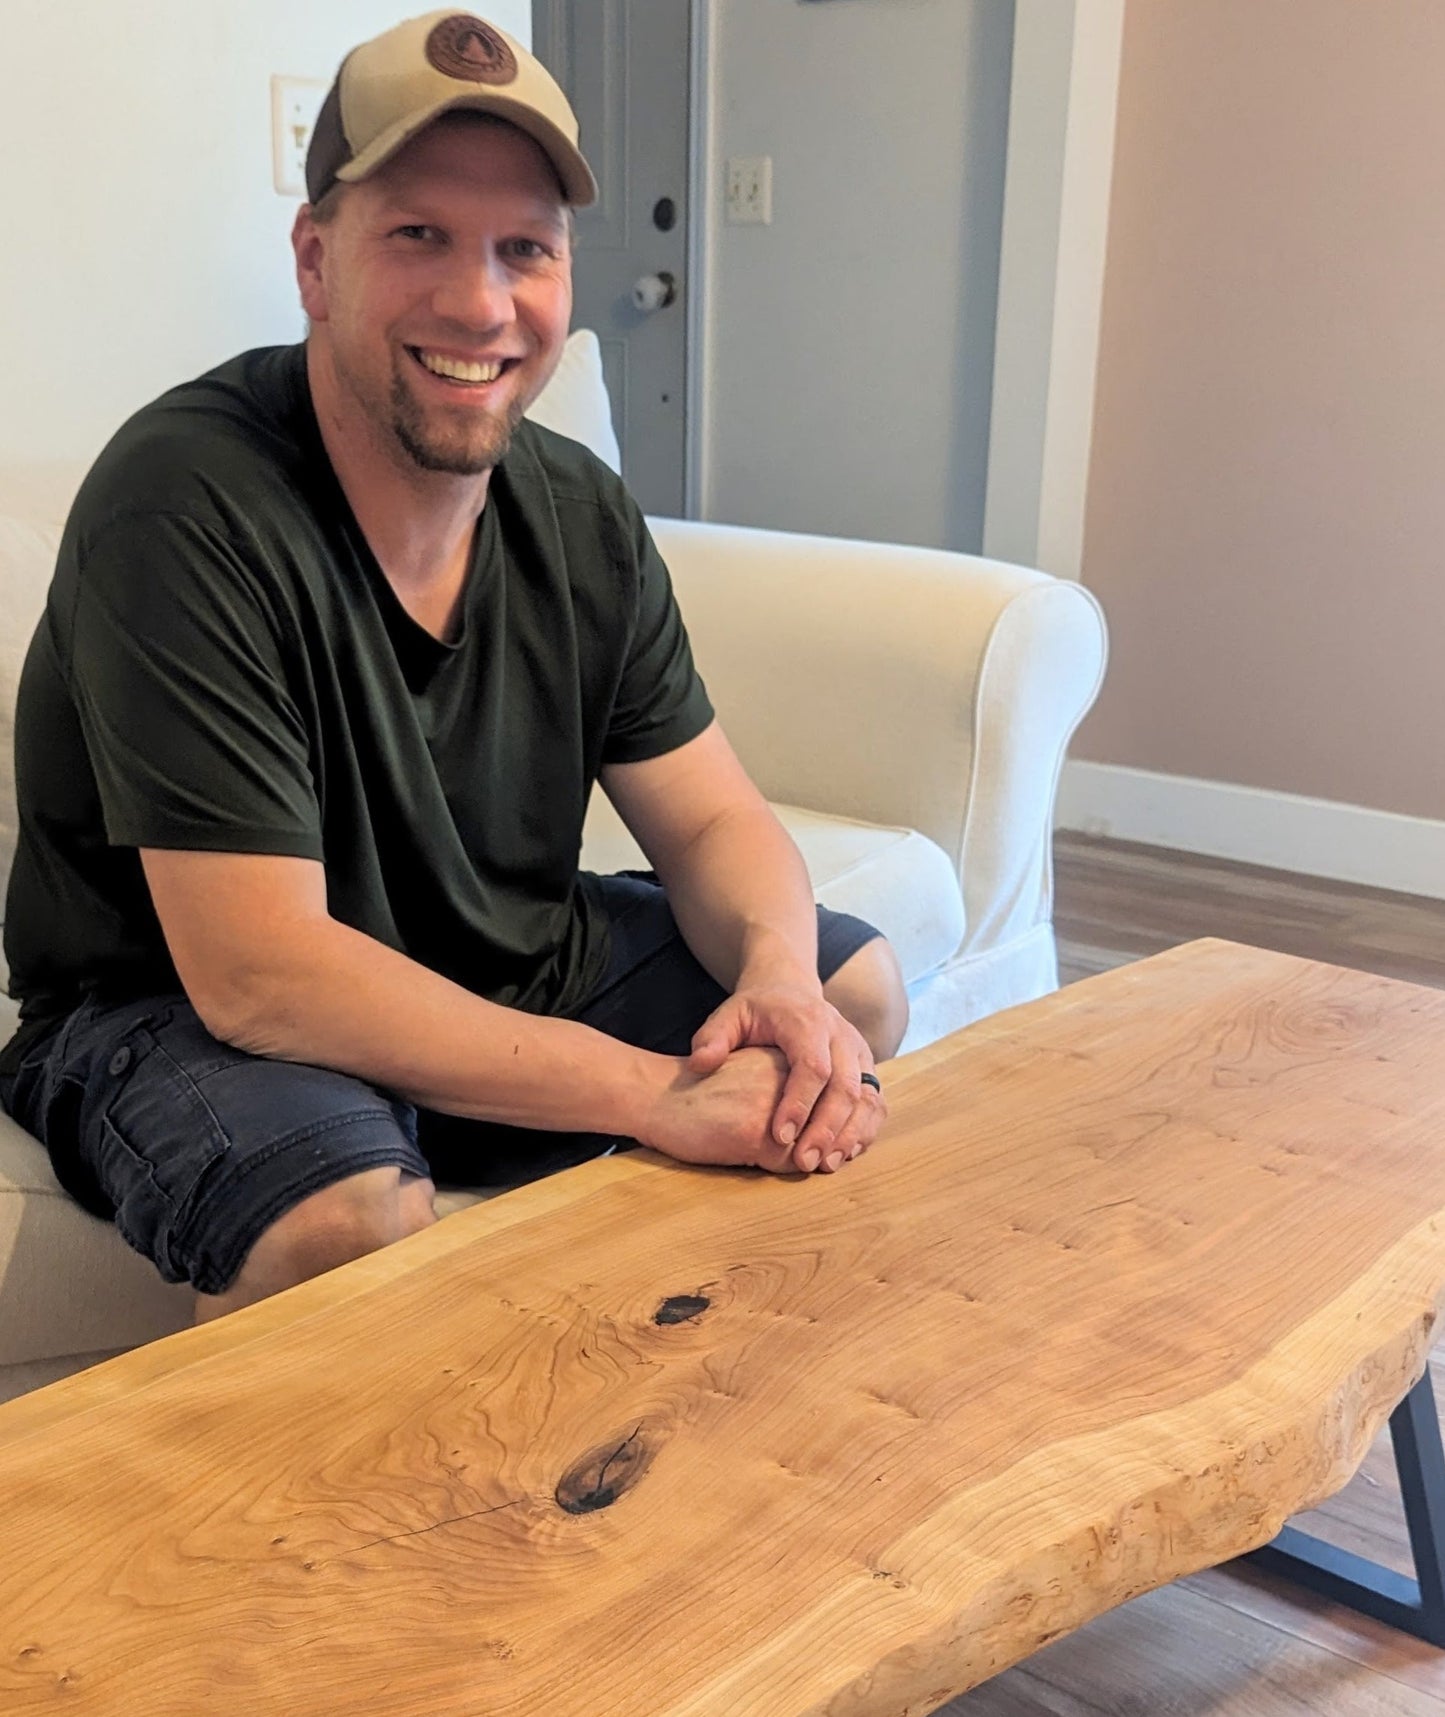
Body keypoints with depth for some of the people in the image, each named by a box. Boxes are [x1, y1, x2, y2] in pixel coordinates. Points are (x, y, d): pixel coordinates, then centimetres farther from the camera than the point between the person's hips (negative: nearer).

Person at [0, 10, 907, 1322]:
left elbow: (710, 819, 1)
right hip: (175, 1011, -7)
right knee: (355, 1222, -37)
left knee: (858, 991, 4)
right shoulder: (182, 509, -25)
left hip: (504, 965, 7)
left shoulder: (582, 517, -3)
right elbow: (255, 970, -30)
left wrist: (780, 979, -23)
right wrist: (652, 1090, -33)